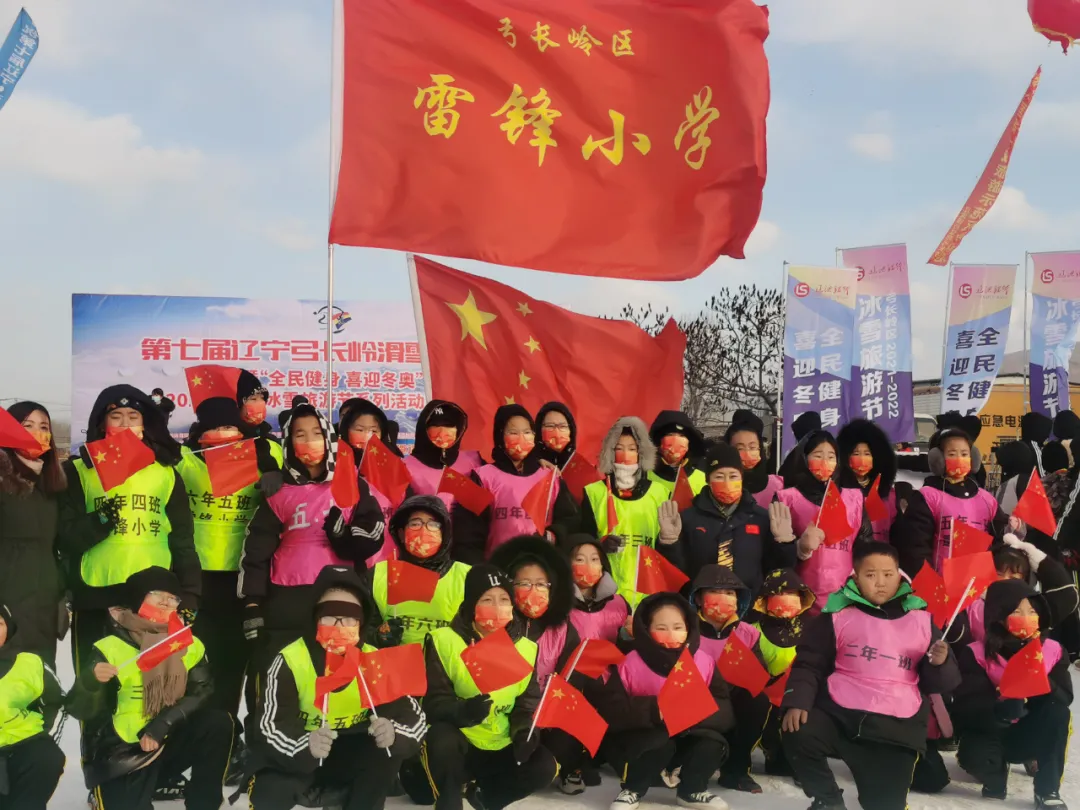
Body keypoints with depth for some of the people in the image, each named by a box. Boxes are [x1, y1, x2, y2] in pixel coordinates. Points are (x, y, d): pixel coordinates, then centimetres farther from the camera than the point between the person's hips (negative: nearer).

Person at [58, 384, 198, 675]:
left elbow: (182, 539, 8)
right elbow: (65, 538, -1)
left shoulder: (165, 473, 9)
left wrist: (189, 594, 1)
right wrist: (100, 520, -19)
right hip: (95, 599, 0)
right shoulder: (79, 471, 7)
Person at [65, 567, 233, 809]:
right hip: (122, 753, -3)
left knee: (218, 723, -21)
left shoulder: (189, 644, 1)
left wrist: (164, 723, -23)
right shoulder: (111, 647, -11)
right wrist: (90, 682, -34)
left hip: (169, 742, 3)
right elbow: (80, 711, -13)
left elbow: (202, 691, -9)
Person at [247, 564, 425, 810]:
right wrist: (305, 746, -48)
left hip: (350, 757, 2)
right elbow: (271, 725, -25)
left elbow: (413, 715, -15)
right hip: (294, 755, -2)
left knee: (390, 748, -26)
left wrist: (393, 733, -41)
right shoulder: (290, 661, -17)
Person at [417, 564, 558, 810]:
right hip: (455, 743, -3)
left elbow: (527, 703, 4)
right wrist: (462, 712, -35)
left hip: (501, 747, 4)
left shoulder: (525, 648, 1)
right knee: (442, 738, -36)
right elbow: (433, 701, -14)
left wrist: (523, 731, -18)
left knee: (544, 767, -19)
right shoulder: (445, 641, -10)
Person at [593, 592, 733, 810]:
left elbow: (725, 714, -12)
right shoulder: (632, 664, -14)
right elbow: (608, 710, -23)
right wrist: (653, 709, -33)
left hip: (686, 740, 3)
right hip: (643, 740, -3)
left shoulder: (704, 662, -7)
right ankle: (632, 790, -5)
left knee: (714, 741, -24)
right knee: (660, 741, -34)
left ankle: (691, 791, 5)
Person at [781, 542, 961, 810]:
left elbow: (943, 683, 15)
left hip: (897, 728, 1)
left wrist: (939, 664, -8)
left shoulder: (921, 619, 11)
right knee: (798, 737, -29)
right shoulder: (839, 614, 5)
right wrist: (797, 702, -12)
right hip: (839, 714, -1)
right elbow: (809, 665, 5)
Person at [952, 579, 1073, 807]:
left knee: (1058, 712, -29)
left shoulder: (1052, 651, -4)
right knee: (974, 756, -35)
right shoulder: (976, 654, -14)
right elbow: (965, 708, -20)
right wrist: (1001, 711, -40)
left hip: (1029, 733, 2)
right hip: (988, 731, -2)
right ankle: (996, 773, 5)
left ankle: (1048, 790, -16)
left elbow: (1065, 697, -8)